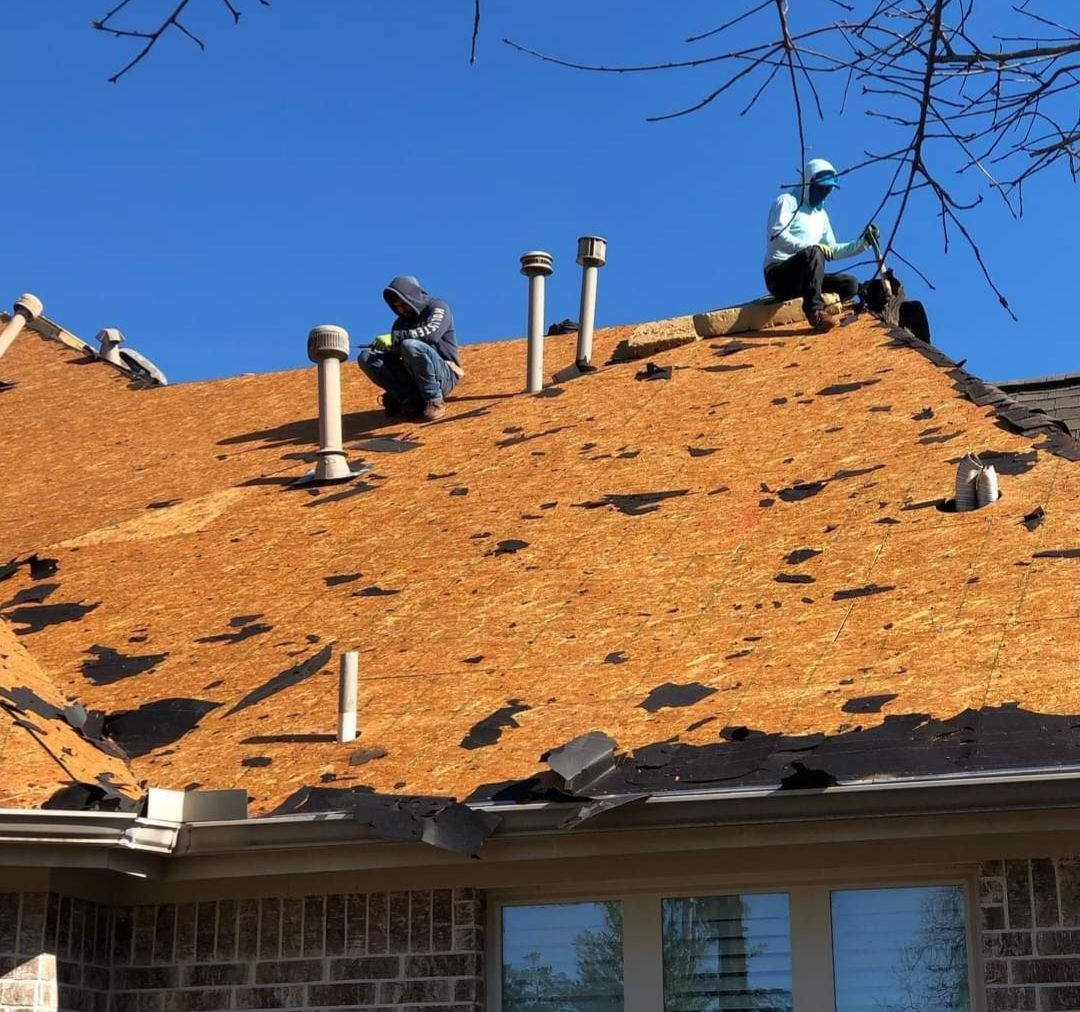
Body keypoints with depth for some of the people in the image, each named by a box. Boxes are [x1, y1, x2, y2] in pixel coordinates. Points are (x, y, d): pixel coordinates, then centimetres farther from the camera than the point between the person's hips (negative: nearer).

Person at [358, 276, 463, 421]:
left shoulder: (437, 308, 0)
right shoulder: (401, 322, 19)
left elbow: (431, 334, -21)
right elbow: (395, 352, 12)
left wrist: (395, 337, -19)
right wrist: (384, 347, -11)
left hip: (443, 376, -6)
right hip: (412, 379, 6)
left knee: (410, 345, -35)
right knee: (366, 357, -8)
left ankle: (434, 401, -22)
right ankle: (410, 400, -16)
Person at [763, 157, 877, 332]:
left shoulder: (821, 214, 23)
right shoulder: (787, 202, -2)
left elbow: (832, 251, 26)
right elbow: (776, 235, -19)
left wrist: (862, 243, 12)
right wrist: (808, 246, -30)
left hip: (802, 279, 8)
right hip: (778, 275, -8)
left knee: (850, 284, -5)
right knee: (813, 252, -36)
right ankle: (815, 311, -42)